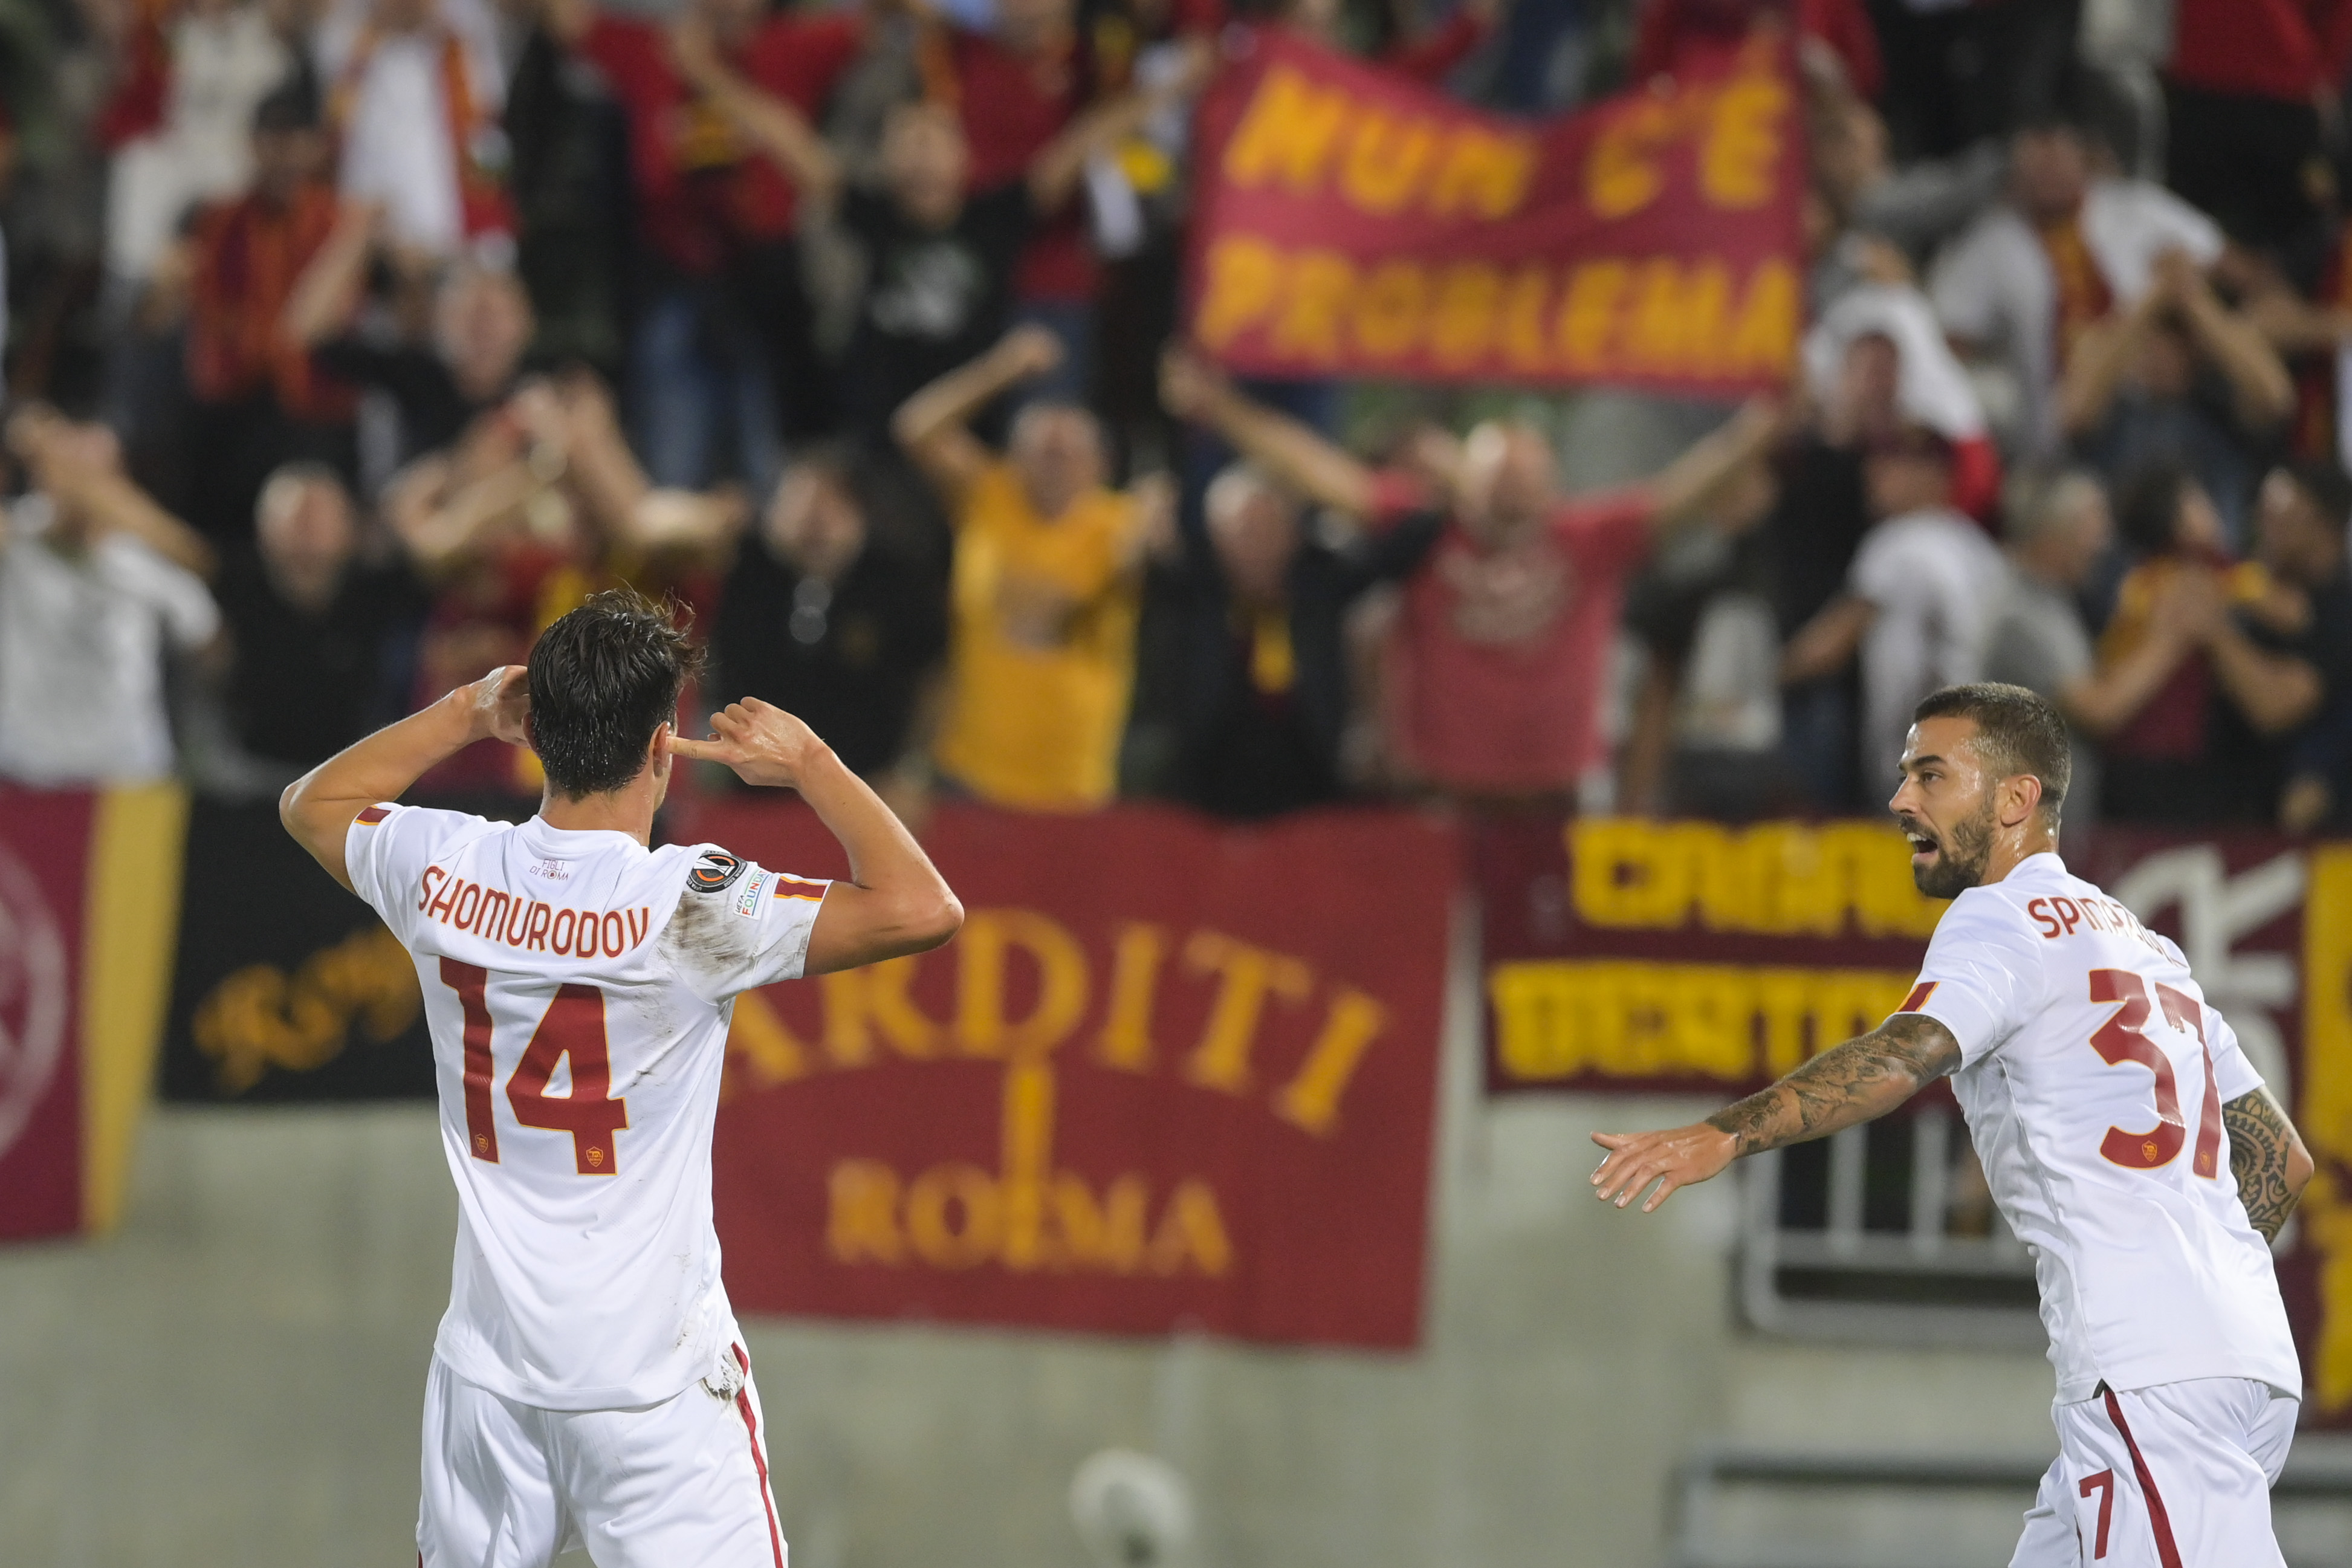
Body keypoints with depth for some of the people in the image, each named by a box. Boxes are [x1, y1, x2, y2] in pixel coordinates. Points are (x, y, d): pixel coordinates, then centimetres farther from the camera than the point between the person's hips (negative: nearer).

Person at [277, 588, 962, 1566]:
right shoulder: (687, 907, -18)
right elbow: (922, 910, -19)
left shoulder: (444, 873, -3)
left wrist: (465, 714, 20)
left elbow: (310, 802, 19)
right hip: (652, 1376, -5)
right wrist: (807, 763, -8)